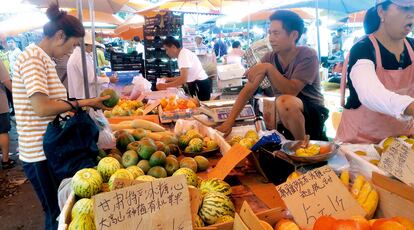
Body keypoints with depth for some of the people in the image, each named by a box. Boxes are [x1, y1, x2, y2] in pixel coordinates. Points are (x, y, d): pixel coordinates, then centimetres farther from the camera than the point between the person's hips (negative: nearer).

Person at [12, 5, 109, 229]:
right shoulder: (33, 57, -17)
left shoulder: (43, 58, 11)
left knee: (59, 209, 19)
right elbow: (42, 108, -25)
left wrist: (77, 106, 7)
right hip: (41, 154, -9)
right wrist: (83, 103, -18)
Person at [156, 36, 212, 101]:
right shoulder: (183, 53, 13)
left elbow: (183, 79, -26)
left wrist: (165, 85, -21)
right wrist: (169, 79, 14)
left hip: (200, 85, -10)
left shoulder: (184, 54, -17)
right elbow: (184, 76, 17)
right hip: (197, 85, 10)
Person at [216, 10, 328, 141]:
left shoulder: (307, 55, -17)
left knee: (284, 101, -31)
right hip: (284, 113, 6)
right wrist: (229, 121, -18)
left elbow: (292, 91, -28)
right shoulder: (269, 58, -4)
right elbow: (248, 90, -10)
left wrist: (268, 68, -35)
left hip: (313, 112, -6)